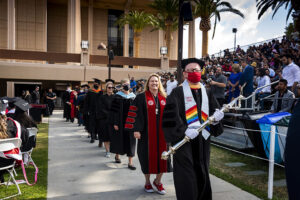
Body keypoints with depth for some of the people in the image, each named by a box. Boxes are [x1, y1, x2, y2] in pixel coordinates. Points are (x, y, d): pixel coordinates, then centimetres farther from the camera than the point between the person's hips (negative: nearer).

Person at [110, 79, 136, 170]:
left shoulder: (133, 97, 6)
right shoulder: (117, 96, -4)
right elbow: (114, 110, -5)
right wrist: (115, 123, -11)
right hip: (120, 122, -2)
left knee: (130, 141, 0)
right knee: (119, 138, 9)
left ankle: (130, 162, 5)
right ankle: (117, 155, 35)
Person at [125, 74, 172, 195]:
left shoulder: (164, 98, 10)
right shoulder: (141, 97, 0)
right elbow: (137, 114, -6)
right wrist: (136, 129, -14)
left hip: (162, 132, 3)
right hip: (147, 132, -3)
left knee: (162, 155, 5)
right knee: (148, 156, 4)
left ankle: (158, 181, 25)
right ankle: (147, 182, 23)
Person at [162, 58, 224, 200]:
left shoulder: (207, 92, 14)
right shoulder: (178, 92, -1)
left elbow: (214, 111, 14)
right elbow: (171, 115, -11)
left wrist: (216, 116, -9)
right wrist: (184, 130, -22)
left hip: (202, 139, 5)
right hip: (183, 139, -4)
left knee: (202, 173, 12)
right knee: (186, 176, -3)